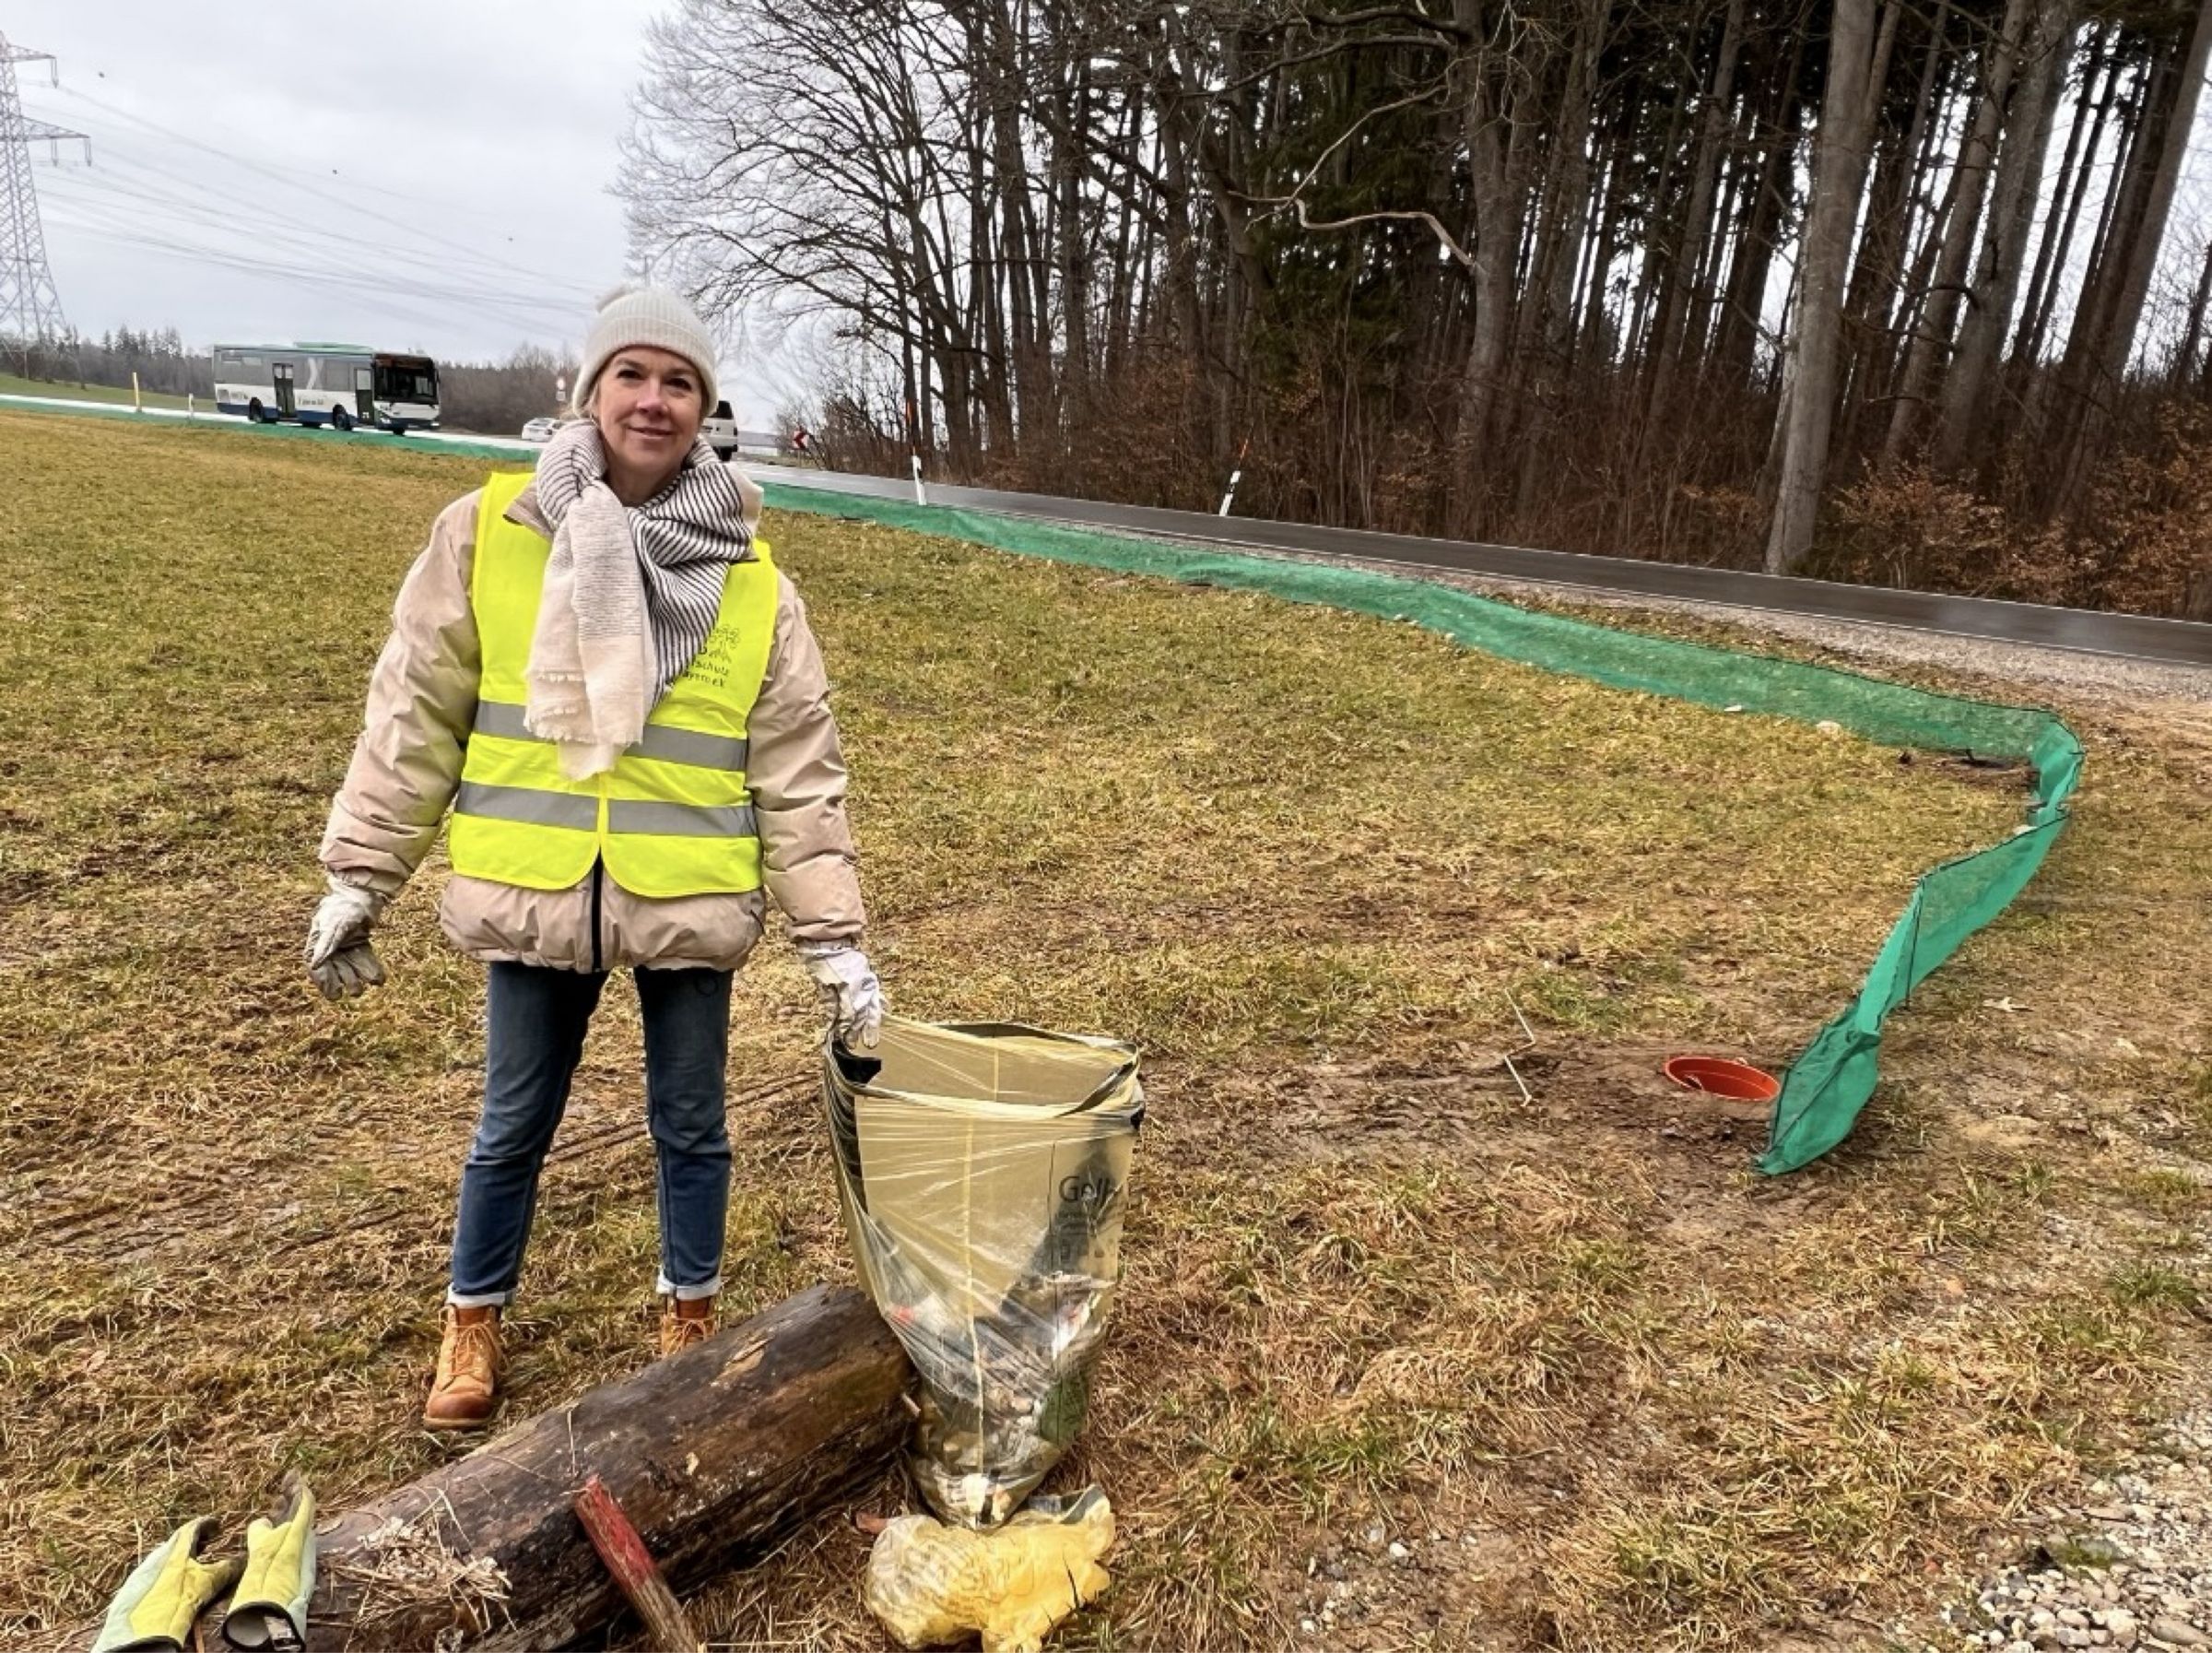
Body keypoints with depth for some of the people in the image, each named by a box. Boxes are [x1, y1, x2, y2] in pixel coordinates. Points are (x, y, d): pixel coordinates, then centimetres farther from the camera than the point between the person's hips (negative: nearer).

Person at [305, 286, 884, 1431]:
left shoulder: (752, 582, -4)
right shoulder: (484, 535, -4)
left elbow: (800, 778, -3)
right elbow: (415, 720, 1)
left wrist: (834, 938, -6)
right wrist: (357, 879, 1)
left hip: (691, 903, 0)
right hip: (535, 898, 0)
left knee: (690, 1127, 15)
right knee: (513, 1128, 17)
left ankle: (689, 1315, 39)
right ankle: (472, 1323, 41)